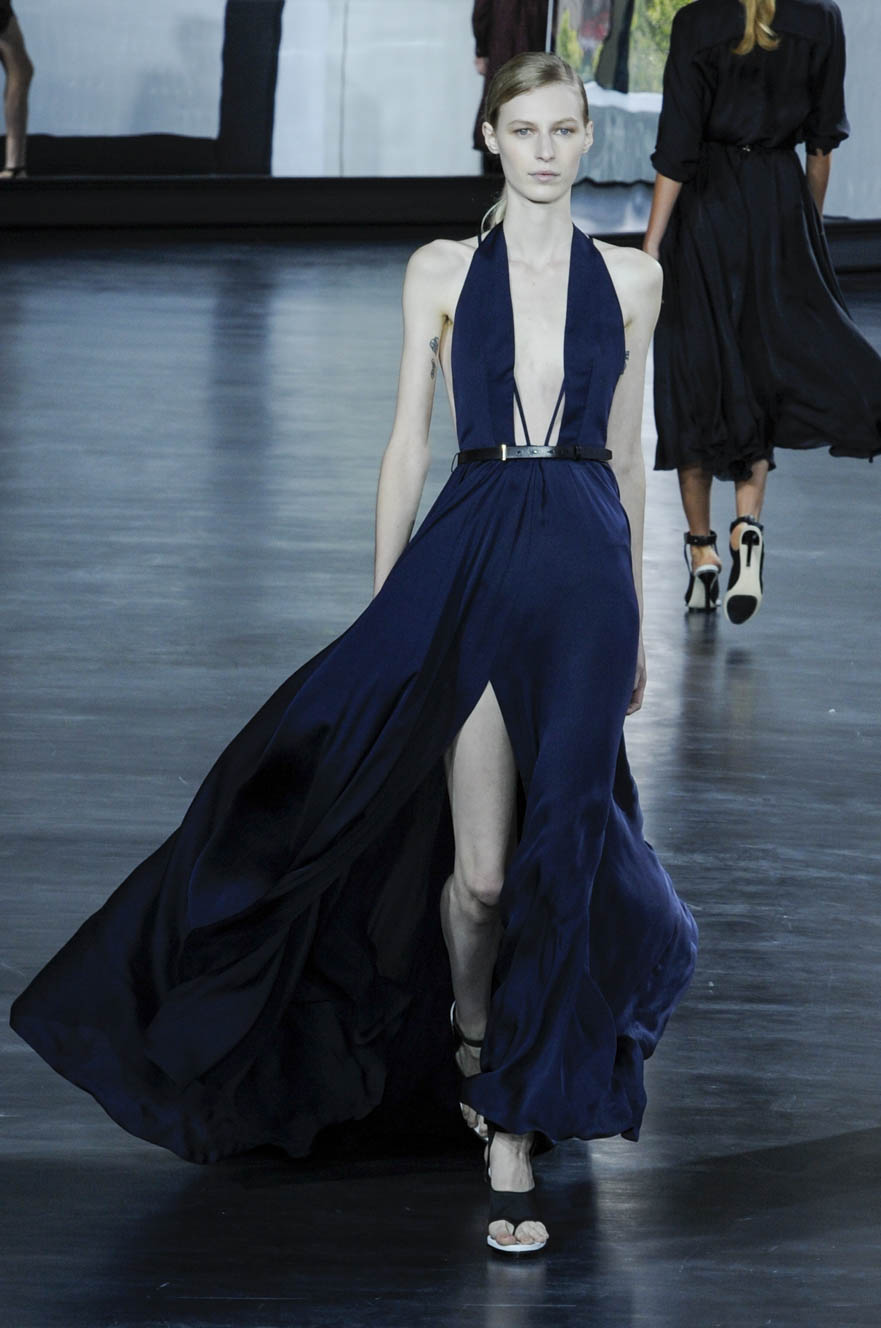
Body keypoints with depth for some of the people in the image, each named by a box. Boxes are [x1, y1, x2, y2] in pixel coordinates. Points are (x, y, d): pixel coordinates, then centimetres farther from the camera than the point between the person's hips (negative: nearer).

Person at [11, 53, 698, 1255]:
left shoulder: (631, 279, 7)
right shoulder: (442, 272, 4)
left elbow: (627, 452, 13)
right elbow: (408, 445, 6)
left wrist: (635, 615, 14)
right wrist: (383, 609, 5)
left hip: (585, 568, 1)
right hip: (469, 561, -1)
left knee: (555, 849, -2)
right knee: (478, 866, -4)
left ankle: (514, 1117, 11)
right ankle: (474, 1030, 26)